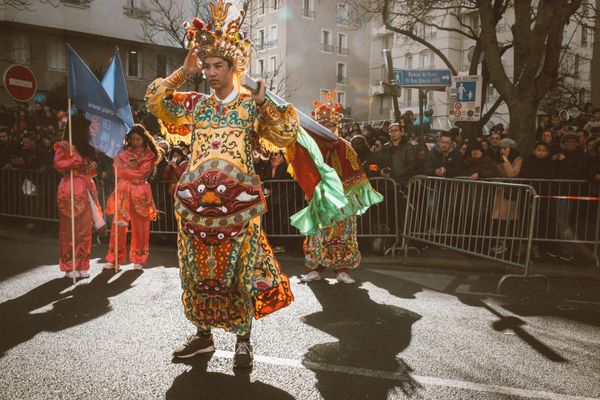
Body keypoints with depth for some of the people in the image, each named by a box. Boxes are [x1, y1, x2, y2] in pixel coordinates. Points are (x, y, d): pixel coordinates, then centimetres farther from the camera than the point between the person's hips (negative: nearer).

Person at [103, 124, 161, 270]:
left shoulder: (149, 155, 5)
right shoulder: (125, 153, 13)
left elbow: (142, 174, -7)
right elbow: (118, 172, 4)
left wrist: (124, 168, -5)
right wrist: (133, 172, -9)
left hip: (140, 192, -2)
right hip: (123, 191, 2)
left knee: (139, 227, 3)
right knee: (118, 225, -4)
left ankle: (138, 259, 11)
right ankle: (113, 258, 2)